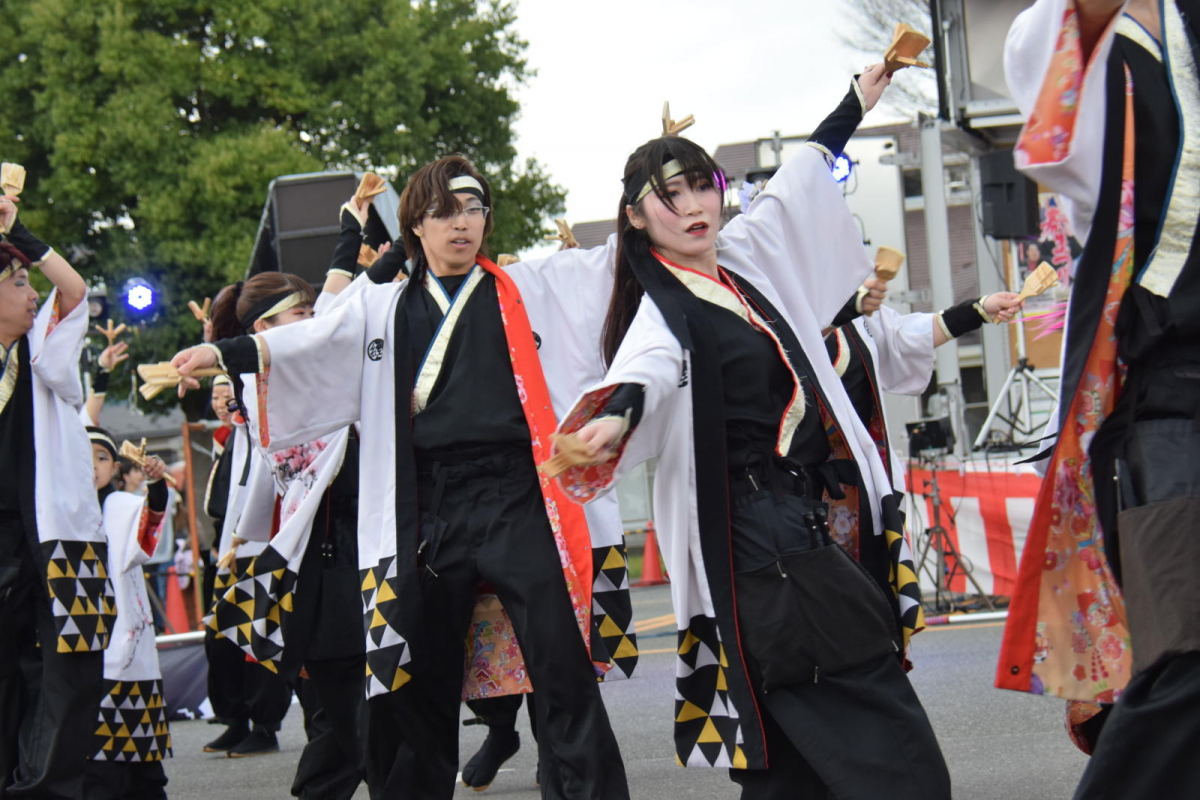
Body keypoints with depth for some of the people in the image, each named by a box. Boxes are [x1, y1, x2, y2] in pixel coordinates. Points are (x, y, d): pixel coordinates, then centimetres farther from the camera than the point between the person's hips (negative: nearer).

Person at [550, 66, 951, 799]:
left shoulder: (746, 260, 11)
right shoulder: (663, 313, -11)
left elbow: (797, 184, 26)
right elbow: (644, 369, -32)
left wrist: (858, 102, 38)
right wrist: (613, 418, -54)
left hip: (810, 519, 8)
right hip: (760, 541, -8)